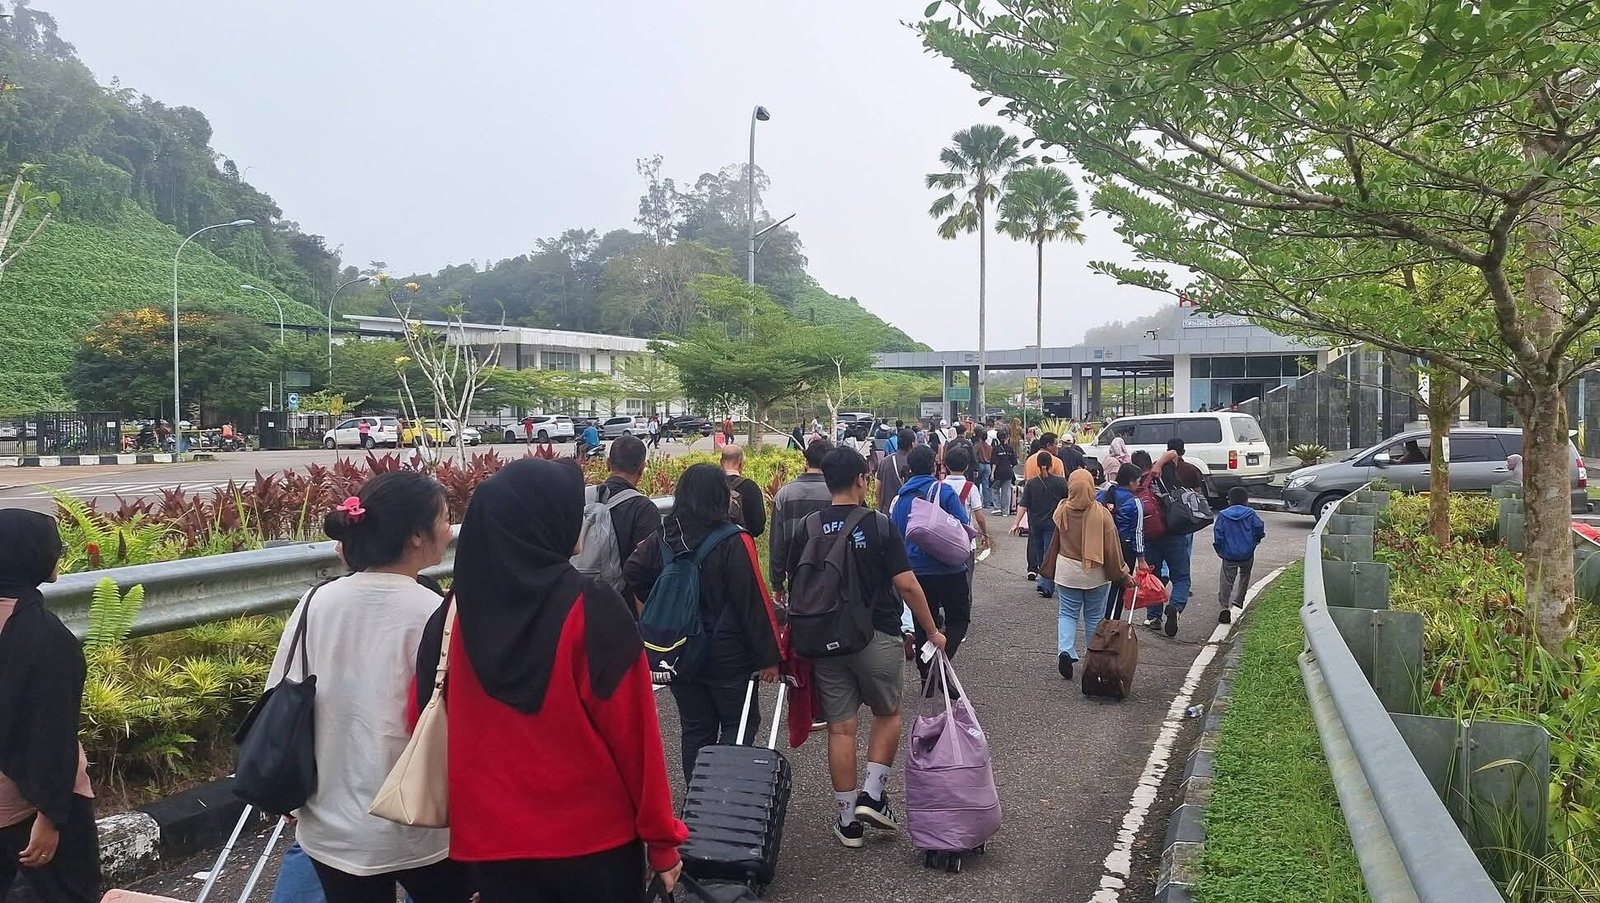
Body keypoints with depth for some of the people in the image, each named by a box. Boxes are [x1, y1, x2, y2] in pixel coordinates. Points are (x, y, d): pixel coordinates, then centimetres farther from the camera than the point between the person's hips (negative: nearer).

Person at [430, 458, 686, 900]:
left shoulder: (457, 612, -5)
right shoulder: (594, 611, -17)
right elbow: (633, 735, -14)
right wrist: (661, 839, -2)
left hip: (492, 841, 4)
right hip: (593, 836, -3)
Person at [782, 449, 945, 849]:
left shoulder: (808, 528, -1)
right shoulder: (880, 525, -9)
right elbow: (906, 584, -11)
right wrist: (932, 630, 0)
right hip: (877, 637, -2)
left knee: (840, 728, 8)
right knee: (888, 714, 19)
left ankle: (848, 820, 15)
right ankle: (873, 794, 9)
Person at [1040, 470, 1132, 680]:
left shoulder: (1063, 512, -8)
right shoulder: (1101, 514, -14)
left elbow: (1055, 543, 2)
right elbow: (1112, 547, -9)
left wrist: (1049, 568, 16)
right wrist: (1122, 575, 1)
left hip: (1067, 571, 1)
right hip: (1095, 574, -1)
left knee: (1067, 613, 11)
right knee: (1094, 617, 14)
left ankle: (1065, 651, -10)